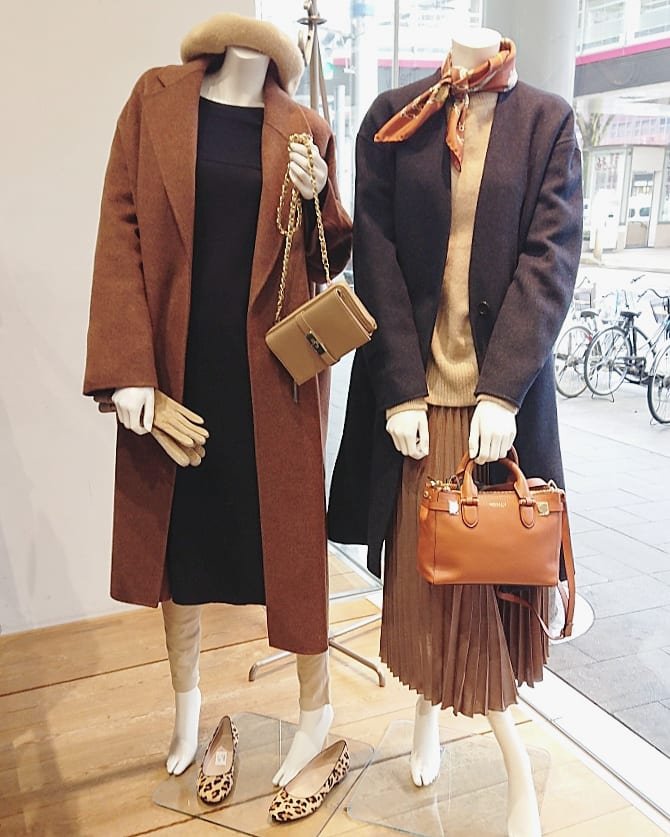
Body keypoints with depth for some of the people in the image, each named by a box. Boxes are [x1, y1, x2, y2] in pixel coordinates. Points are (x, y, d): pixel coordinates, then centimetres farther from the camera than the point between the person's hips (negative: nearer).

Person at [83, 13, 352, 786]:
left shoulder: (304, 130, 7)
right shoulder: (156, 98, 4)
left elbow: (324, 261, 11)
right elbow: (120, 229, -3)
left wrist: (318, 199, -10)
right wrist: (127, 367, -12)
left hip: (272, 364, 0)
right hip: (174, 360, 1)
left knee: (291, 531, 5)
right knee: (175, 530, 12)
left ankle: (316, 707, 27)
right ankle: (186, 701, 35)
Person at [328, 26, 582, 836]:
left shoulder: (547, 121, 6)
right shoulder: (392, 116, 7)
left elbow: (551, 254, -5)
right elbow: (376, 254, -1)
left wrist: (503, 390, -16)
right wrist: (400, 391, -10)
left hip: (502, 390, 0)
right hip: (412, 391, 1)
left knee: (491, 572, 5)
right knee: (418, 568, 8)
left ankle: (514, 763, 26)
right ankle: (428, 710, 33)